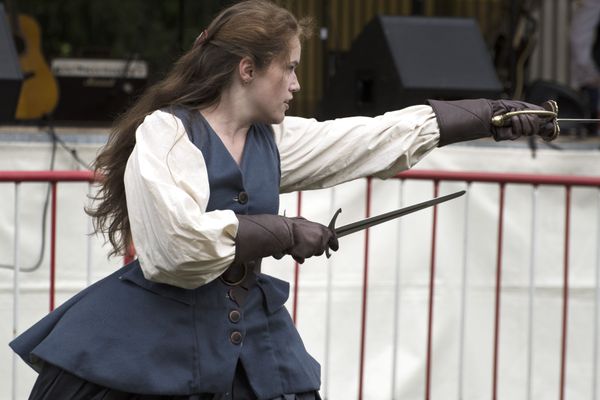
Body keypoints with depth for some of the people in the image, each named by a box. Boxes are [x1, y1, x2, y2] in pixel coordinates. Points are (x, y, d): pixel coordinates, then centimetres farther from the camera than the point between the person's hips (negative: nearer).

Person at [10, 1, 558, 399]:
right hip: (147, 343, -7)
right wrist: (286, 234, -18)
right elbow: (178, 243, -26)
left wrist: (495, 116, 9)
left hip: (250, 344, 7)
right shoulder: (164, 132, -12)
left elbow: (391, 134, 10)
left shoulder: (274, 141, 9)